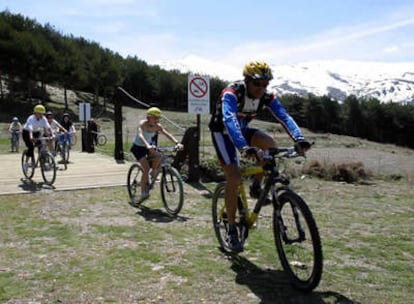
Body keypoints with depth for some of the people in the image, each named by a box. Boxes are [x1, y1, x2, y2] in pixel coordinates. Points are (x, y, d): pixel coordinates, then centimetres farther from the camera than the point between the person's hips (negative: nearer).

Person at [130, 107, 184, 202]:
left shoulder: (157, 126, -13)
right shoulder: (142, 124, -26)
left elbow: (167, 134, -24)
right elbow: (140, 135, -44)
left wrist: (177, 143, -41)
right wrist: (147, 145, -62)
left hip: (149, 146, 5)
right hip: (138, 147, -4)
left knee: (158, 156, -28)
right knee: (146, 168, -20)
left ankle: (153, 173, 2)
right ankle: (143, 193, -8)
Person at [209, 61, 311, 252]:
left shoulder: (267, 97, -15)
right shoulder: (231, 93, -31)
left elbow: (284, 116, -28)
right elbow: (230, 120, -47)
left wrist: (299, 138, -47)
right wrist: (244, 147, -63)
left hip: (243, 129, 5)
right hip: (222, 131, -5)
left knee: (270, 144, -26)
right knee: (234, 177, -18)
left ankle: (256, 187, -3)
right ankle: (231, 230, -4)